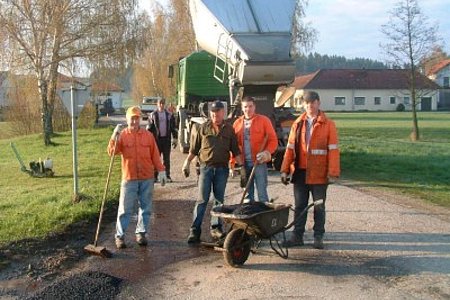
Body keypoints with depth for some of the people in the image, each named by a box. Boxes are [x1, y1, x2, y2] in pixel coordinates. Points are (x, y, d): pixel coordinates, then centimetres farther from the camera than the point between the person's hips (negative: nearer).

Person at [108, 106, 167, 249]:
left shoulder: (148, 135, 5)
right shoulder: (122, 135, 0)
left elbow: (155, 155, 7)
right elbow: (112, 151, -13)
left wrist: (161, 170, 5)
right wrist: (114, 136, -25)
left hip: (147, 178, 2)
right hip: (129, 178, -2)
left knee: (145, 208, 9)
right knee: (125, 209, 1)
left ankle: (141, 233, 22)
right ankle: (120, 236, 10)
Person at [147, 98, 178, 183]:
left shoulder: (169, 115, 6)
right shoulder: (153, 115, 2)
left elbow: (174, 128, 7)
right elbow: (149, 128, 3)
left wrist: (175, 139, 1)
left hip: (166, 139, 1)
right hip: (156, 139, -1)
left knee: (166, 159, 6)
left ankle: (167, 176, 12)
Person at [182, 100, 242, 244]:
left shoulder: (229, 129, 7)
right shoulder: (203, 128, 3)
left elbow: (235, 150, 8)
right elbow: (193, 148, 5)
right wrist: (187, 163, -1)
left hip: (222, 168, 2)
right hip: (206, 167, -2)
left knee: (219, 199, 9)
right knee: (202, 199, -3)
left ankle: (216, 227, 20)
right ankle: (195, 230, 0)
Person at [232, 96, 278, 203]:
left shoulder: (263, 120, 1)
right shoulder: (237, 123, 11)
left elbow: (273, 139, -3)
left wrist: (267, 152, -19)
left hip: (259, 162, -4)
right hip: (244, 163, 4)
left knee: (262, 192, -4)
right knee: (247, 193, 12)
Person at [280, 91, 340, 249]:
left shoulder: (328, 124, -2)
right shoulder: (297, 124, 8)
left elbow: (333, 150, -7)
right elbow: (290, 148, 6)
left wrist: (332, 173, -14)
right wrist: (285, 170, 0)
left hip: (319, 174, -3)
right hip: (300, 173, 3)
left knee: (319, 207, 8)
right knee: (299, 205, 9)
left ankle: (318, 237, 18)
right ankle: (297, 236, 18)